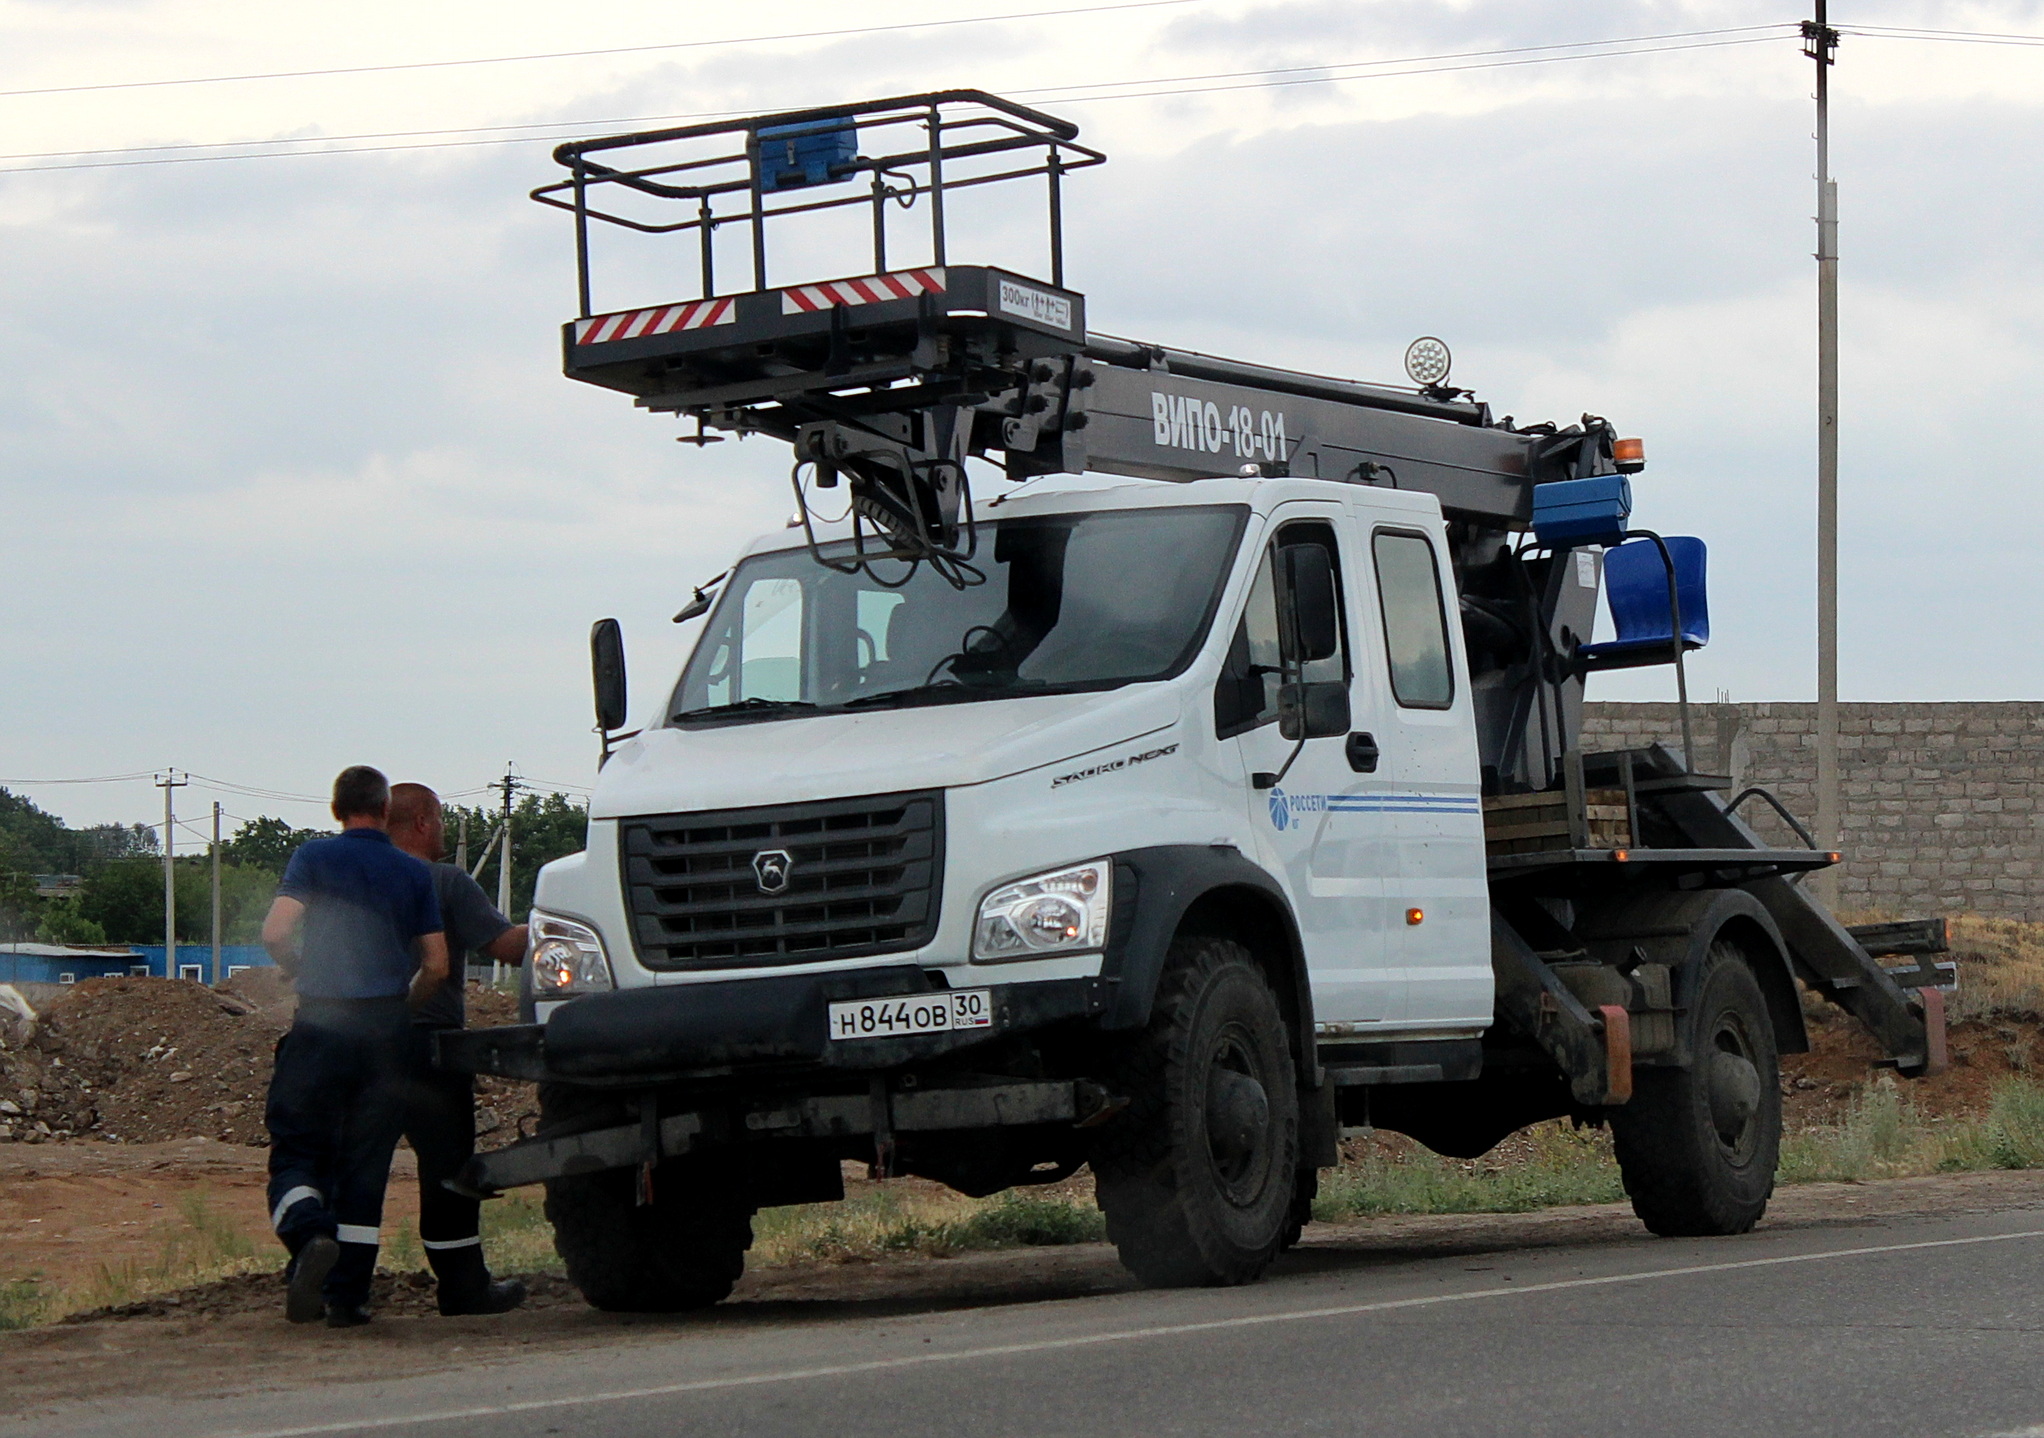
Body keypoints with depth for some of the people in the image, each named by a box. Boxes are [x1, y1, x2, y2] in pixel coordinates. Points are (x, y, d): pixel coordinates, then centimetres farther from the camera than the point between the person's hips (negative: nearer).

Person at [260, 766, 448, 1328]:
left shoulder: (314, 858, 1)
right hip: (385, 1028, 2)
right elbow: (437, 966, 6)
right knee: (365, 1163, 7)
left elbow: (275, 932, -11)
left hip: (320, 1025, -2)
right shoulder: (415, 873, 8)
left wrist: (300, 972, 9)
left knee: (297, 1151, 3)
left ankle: (309, 1233, -27)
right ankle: (347, 1295, 6)